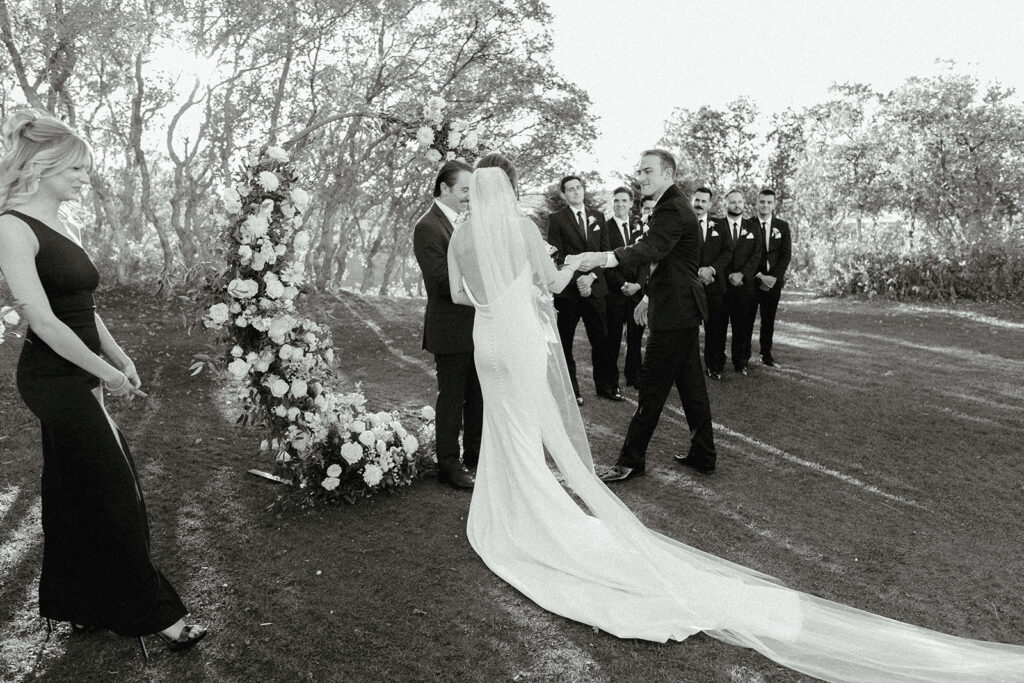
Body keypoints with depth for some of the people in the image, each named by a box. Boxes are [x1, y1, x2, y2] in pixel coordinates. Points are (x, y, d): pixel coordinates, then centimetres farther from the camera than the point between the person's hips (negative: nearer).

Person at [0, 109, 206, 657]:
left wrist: (120, 358, 9)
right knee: (114, 490, -2)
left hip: (73, 378, 9)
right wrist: (106, 372, -15)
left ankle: (71, 605, 33)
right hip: (53, 378, -9)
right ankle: (151, 614, 12)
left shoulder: (66, 228, 11)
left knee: (72, 492, 17)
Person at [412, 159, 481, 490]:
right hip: (450, 329, -8)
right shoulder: (428, 227, -16)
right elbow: (444, 282, -22)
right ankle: (449, 465, 19)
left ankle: (475, 456, 32)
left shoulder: (465, 222, 11)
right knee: (451, 398, 4)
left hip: (477, 326, 8)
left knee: (478, 396, 17)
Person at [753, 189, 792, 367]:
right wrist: (760, 276, -12)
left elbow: (786, 254, 4)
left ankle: (766, 355, 13)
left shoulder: (782, 226, 9)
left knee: (769, 319, 6)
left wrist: (773, 276, -9)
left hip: (774, 280, 2)